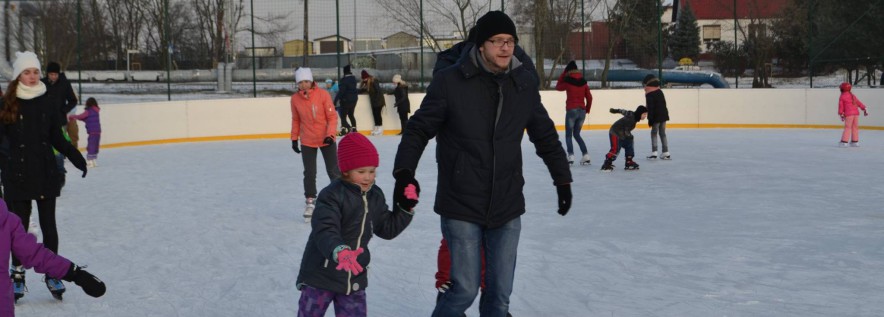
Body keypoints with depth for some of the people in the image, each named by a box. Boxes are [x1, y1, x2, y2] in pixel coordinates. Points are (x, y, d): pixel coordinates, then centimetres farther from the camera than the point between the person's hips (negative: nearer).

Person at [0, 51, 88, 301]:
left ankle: (52, 273, 18)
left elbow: (57, 138, 9)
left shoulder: (46, 103, 4)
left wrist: (74, 156, -4)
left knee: (48, 226, 6)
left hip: (46, 173, 2)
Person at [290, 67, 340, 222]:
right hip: (307, 142, 2)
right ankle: (310, 203, 19)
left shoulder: (323, 95, -15)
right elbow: (296, 120, 7)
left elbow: (332, 116, -12)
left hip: (326, 139, -2)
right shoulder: (295, 99, -6)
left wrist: (330, 135, -21)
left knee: (334, 171, 7)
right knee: (309, 173, 5)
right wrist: (294, 138, 7)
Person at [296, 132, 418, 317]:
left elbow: (388, 229, 10)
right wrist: (339, 252, -53)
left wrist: (406, 207, -3)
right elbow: (325, 231, -33)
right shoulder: (332, 196, -20)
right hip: (321, 275, -5)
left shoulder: (375, 197, 3)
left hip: (354, 278, 6)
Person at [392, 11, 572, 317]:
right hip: (461, 205, -4)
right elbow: (419, 128, -3)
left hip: (507, 206, 4)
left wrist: (562, 180, 15)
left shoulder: (525, 82, 2)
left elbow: (545, 134, 13)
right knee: (466, 289, -3)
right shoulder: (449, 81, -10)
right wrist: (404, 172, -15)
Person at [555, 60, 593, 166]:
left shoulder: (568, 81, -7)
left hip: (571, 110, -4)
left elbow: (558, 87, 12)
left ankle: (571, 156, -9)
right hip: (582, 110, 4)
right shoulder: (583, 82, 5)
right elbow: (589, 97, 7)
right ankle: (585, 155, 5)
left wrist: (563, 74, 14)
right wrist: (587, 110, 19)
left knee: (568, 135, 5)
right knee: (576, 134, 16)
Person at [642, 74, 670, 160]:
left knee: (654, 133, 0)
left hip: (656, 117, -8)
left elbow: (650, 108, -17)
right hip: (664, 115, 8)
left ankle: (654, 153, -6)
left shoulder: (649, 95, -14)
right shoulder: (660, 92, 12)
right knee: (662, 133, 12)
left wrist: (650, 119, -14)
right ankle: (666, 153, 12)